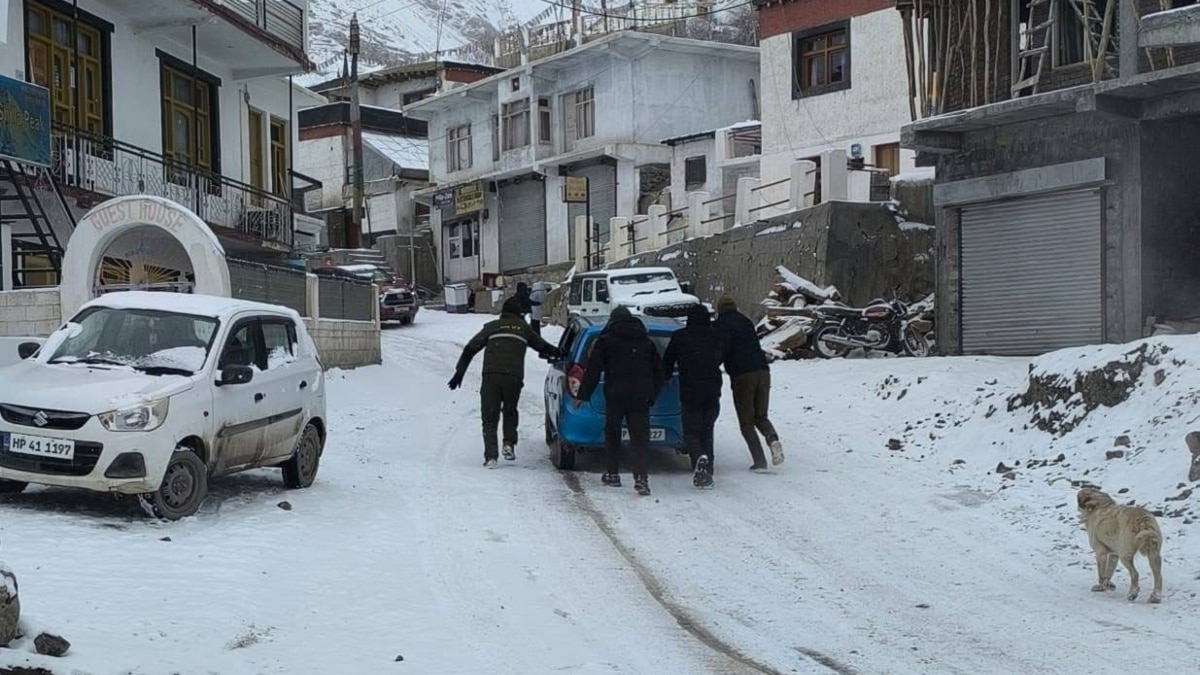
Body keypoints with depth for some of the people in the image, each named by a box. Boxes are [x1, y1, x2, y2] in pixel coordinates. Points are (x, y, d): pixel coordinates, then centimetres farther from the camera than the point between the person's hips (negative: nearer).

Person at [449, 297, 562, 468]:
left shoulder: (492, 327, 16)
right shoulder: (524, 328, 18)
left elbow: (470, 349, 11)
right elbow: (543, 347, 31)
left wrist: (459, 372, 13)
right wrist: (559, 354, 49)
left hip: (491, 376, -1)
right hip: (514, 377, 1)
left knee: (489, 417, 5)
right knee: (510, 411, 25)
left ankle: (490, 456, -6)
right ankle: (509, 444, 6)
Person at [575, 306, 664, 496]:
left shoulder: (606, 340, 4)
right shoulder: (646, 342, 16)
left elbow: (593, 370, 0)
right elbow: (659, 372, 17)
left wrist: (583, 395, 4)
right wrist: (652, 396, 23)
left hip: (615, 395, -2)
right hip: (640, 396, 2)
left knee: (612, 434, 15)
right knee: (639, 437, -3)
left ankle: (612, 474, 20)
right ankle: (640, 477, -18)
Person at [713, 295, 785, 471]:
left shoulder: (721, 324, 1)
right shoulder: (746, 321, 22)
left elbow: (722, 349, -11)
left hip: (741, 375, -5)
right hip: (762, 371, 5)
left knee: (746, 422, 4)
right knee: (760, 416, 17)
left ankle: (760, 461, -8)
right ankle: (773, 438, -15)